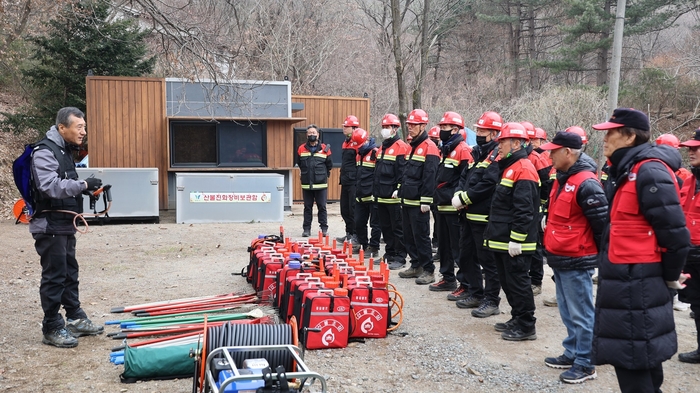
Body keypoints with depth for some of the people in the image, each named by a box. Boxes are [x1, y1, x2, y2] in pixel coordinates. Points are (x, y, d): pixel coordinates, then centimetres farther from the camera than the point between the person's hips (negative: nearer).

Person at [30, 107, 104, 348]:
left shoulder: (65, 150, 14)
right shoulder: (45, 152, -16)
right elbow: (50, 186, -29)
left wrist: (86, 188, 4)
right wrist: (83, 184, -31)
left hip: (65, 225, 10)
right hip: (50, 226, -10)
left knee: (70, 273, 16)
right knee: (54, 276, -3)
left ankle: (75, 319, 27)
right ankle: (52, 329, 7)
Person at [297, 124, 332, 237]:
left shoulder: (325, 149, 1)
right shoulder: (301, 149, 5)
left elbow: (329, 165, 9)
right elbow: (299, 164, 17)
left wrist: (323, 174, 8)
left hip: (321, 184, -1)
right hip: (306, 184, 1)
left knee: (322, 207, 4)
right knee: (307, 207, 7)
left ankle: (324, 228, 12)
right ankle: (306, 229, 13)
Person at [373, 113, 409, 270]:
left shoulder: (401, 147, -10)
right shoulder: (382, 148, 17)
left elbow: (403, 171, -16)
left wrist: (399, 190, -20)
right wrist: (376, 191, 20)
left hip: (394, 197, -9)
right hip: (382, 196, 9)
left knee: (397, 228, -1)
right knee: (386, 226, 14)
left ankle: (400, 258, 5)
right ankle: (390, 254, 24)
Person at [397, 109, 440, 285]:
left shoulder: (429, 147, -12)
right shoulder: (412, 147, 17)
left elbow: (430, 176, -18)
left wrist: (426, 201, -20)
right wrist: (401, 193, 21)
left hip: (419, 203, -9)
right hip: (407, 201, 9)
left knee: (421, 237, -5)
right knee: (408, 236, 13)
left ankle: (429, 271, 4)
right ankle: (416, 266, 24)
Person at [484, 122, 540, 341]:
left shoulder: (523, 169, -17)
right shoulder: (510, 167, 17)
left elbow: (524, 210, -23)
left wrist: (516, 239, -24)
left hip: (514, 242, -10)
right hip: (503, 240, 10)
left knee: (517, 282, -3)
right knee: (508, 281, 16)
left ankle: (526, 326, 7)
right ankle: (517, 319, 27)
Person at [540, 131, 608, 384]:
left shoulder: (586, 183, -19)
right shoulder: (562, 179, 11)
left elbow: (602, 223, -18)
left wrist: (602, 256, -10)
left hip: (577, 261, -9)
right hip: (559, 258, 10)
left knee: (581, 314, 1)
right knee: (567, 311, 18)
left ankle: (585, 364, 11)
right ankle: (572, 354, 30)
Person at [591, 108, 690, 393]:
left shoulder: (649, 173, -18)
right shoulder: (625, 171, 13)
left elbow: (675, 233, -20)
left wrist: (670, 277, -8)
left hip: (638, 285, -10)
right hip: (624, 281, 10)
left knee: (634, 363, -1)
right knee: (636, 362, 20)